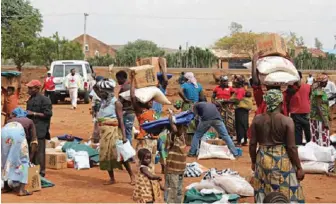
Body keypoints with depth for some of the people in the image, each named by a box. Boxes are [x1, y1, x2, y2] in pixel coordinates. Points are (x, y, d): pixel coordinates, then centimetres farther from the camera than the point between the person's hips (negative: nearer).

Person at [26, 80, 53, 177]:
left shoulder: (44, 99, -12)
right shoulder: (31, 99, 15)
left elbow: (48, 114, -16)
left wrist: (33, 113, -17)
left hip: (40, 129, -9)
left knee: (39, 150, -8)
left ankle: (42, 171, -2)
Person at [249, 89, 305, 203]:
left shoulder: (257, 119, -5)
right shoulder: (287, 121, -13)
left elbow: (252, 144, 0)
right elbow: (291, 147, -12)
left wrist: (253, 162, 15)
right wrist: (299, 168, -2)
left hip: (263, 160, 3)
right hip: (282, 161, -3)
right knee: (285, 194, 8)